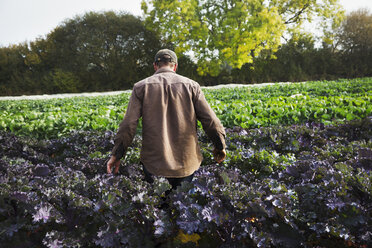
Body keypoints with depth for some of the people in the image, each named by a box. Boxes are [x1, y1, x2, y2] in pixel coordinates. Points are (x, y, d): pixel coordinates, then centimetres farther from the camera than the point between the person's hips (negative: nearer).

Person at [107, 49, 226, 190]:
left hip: (154, 163, -1)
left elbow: (128, 125, -6)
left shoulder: (141, 87, -1)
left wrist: (116, 154, 3)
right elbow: (210, 121, 0)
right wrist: (220, 146, 14)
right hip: (186, 161, 1)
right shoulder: (191, 85, 1)